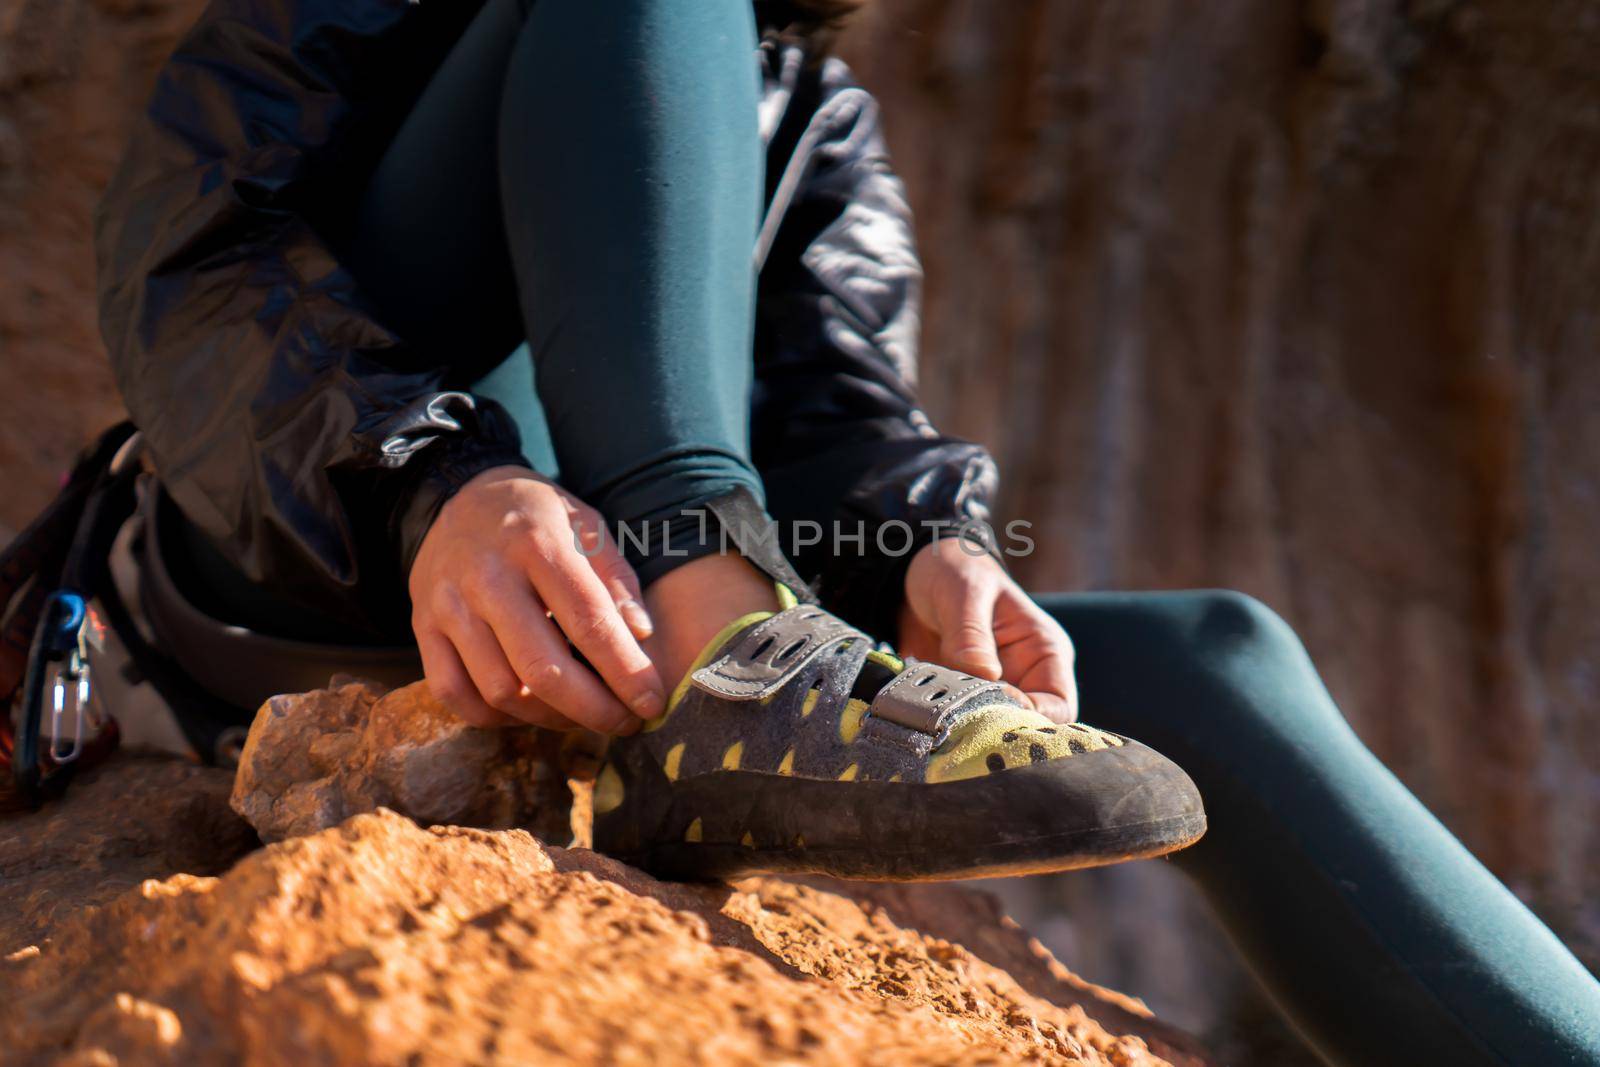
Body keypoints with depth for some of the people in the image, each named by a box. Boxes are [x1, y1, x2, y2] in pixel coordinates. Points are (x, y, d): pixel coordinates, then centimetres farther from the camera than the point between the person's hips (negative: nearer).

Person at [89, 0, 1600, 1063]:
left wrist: (934, 550, -22)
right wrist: (425, 487, -29)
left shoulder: (825, 129, 23)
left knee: (1213, 657, -11)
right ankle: (719, 661, -38)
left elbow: (841, 406, 4)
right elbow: (184, 255, -7)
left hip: (614, 612, 4)